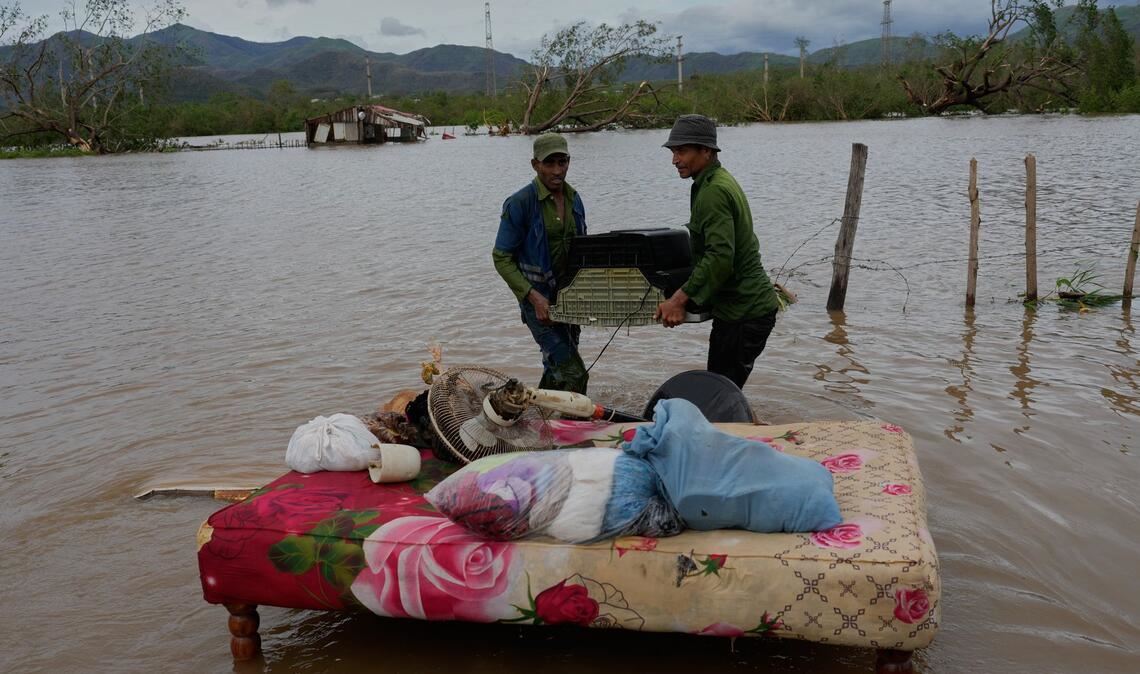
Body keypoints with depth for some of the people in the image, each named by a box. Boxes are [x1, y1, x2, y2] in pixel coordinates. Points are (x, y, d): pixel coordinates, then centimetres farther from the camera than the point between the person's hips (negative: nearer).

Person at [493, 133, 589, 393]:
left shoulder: (573, 199, 6)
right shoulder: (520, 203, -15)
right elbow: (502, 258, -13)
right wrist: (534, 296, -21)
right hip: (540, 298, -7)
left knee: (557, 368, 18)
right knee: (573, 374, -13)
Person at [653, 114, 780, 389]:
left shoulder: (713, 191, -19)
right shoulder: (722, 181, 15)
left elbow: (720, 257, -29)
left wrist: (681, 297, -26)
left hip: (743, 312, -11)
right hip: (753, 304, 11)